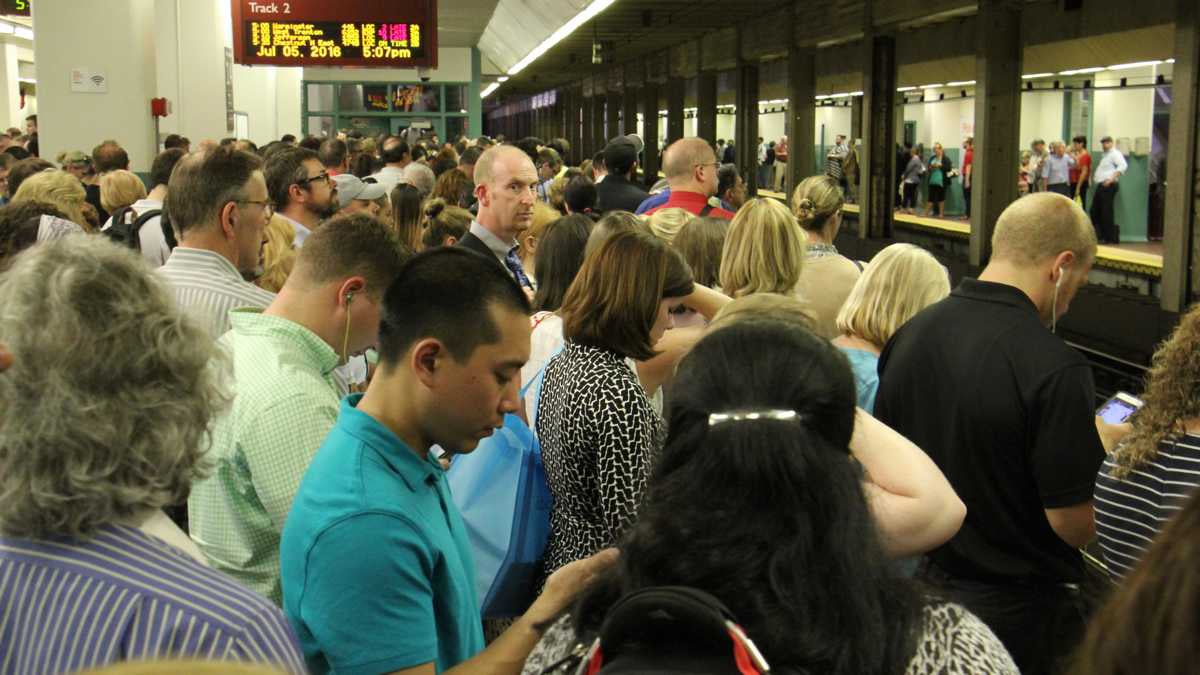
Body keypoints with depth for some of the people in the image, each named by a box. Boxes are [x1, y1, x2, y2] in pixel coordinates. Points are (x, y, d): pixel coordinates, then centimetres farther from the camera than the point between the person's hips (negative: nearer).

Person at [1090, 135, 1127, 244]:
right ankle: (1099, 235, 14)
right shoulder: (1104, 155, 23)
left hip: (1109, 186, -10)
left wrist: (1112, 178, -26)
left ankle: (1112, 238, -2)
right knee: (1095, 211, 9)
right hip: (1101, 185, 10)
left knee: (1107, 212, -8)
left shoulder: (1115, 154, -6)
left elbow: (1123, 166, -21)